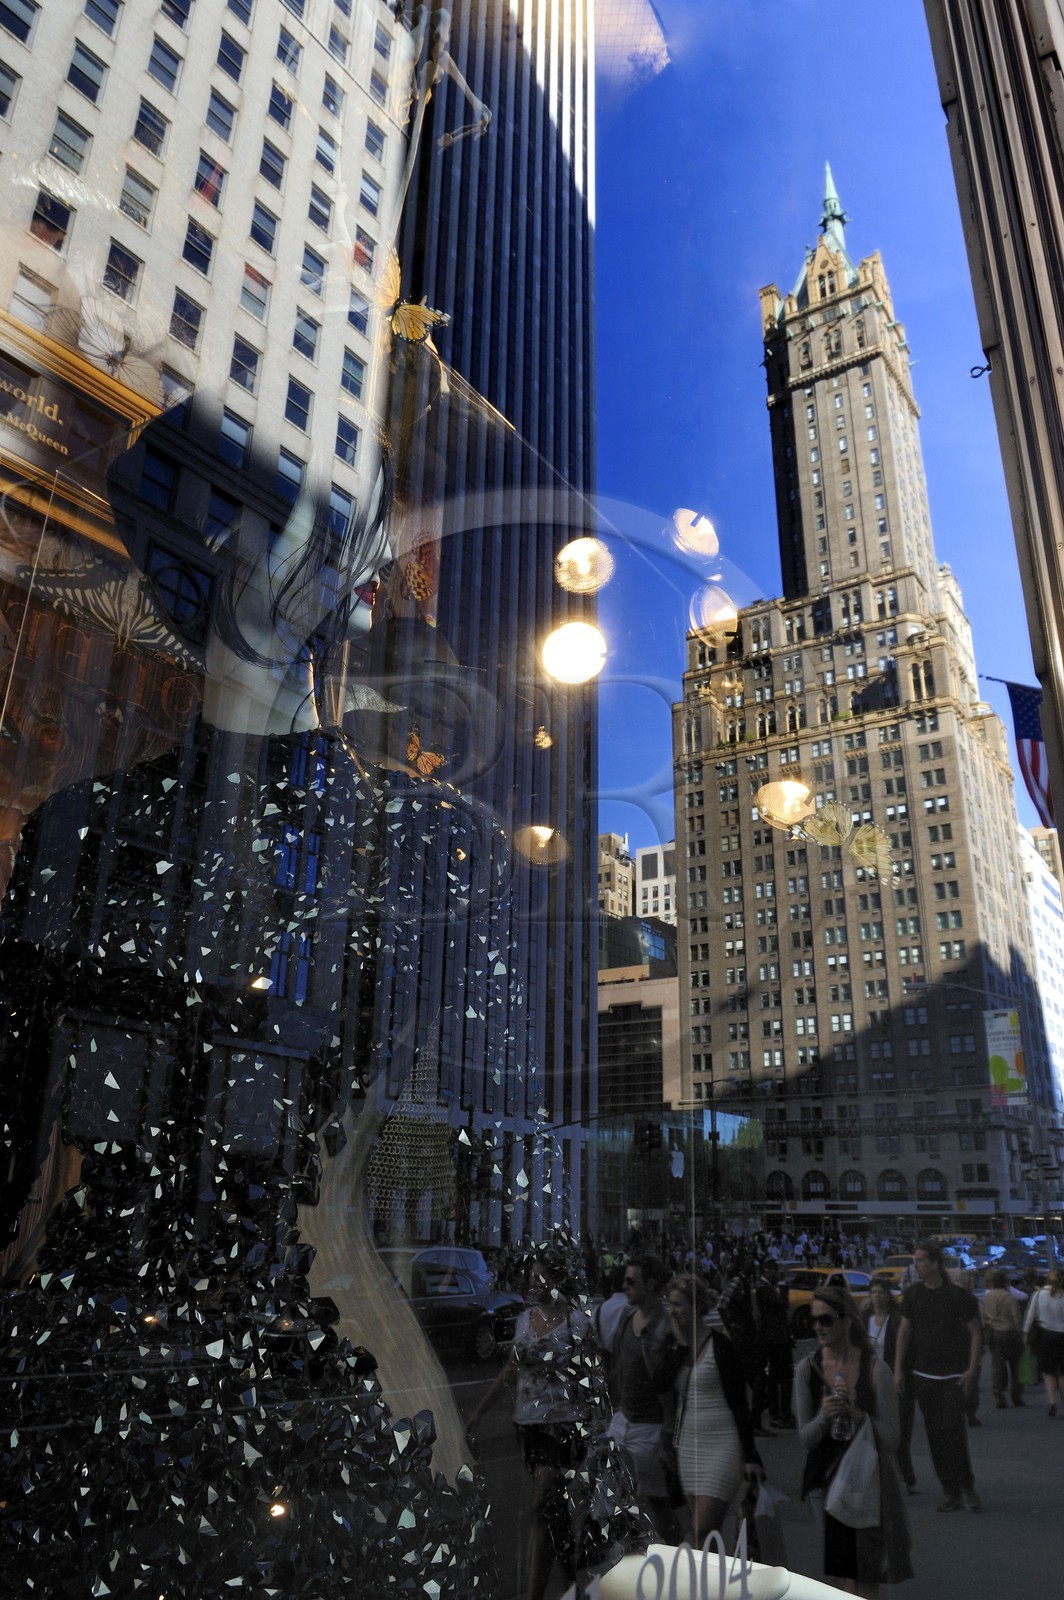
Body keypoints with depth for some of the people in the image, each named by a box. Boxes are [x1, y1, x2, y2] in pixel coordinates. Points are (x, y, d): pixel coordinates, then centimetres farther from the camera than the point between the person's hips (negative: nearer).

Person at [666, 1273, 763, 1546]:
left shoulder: (721, 1346, -10)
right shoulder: (679, 1347, 10)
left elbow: (739, 1403, -10)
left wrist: (750, 1457, -12)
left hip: (721, 1445, -7)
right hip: (688, 1446, 7)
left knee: (701, 1531, -12)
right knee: (698, 1530, 10)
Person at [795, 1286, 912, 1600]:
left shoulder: (875, 1369, -12)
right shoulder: (808, 1369, -5)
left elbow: (891, 1440, -10)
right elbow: (805, 1440, -2)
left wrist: (856, 1413, -26)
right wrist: (823, 1417, -22)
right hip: (826, 1478, 2)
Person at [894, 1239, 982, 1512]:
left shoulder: (958, 1294, -7)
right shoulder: (912, 1294, 3)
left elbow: (975, 1332, -1)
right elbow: (904, 1331, 8)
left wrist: (972, 1369, -8)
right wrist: (898, 1369, 4)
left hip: (953, 1376, -3)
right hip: (923, 1375, 3)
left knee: (954, 1429, -10)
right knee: (935, 1435, 5)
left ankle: (966, 1487, 8)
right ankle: (950, 1491, 15)